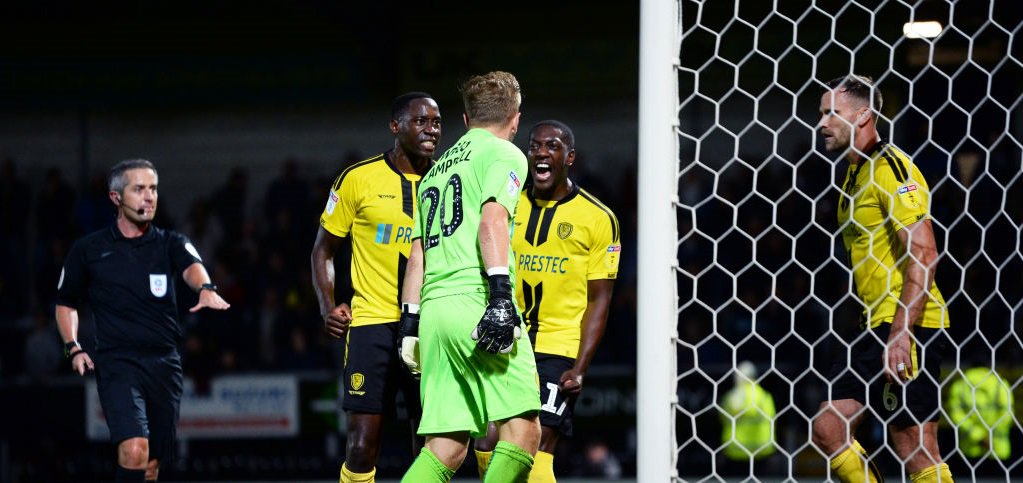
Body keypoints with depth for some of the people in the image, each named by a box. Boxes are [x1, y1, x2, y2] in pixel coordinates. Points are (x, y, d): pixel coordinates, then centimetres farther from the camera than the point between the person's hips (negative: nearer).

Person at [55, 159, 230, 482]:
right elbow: (66, 302, 19)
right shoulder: (87, 250, 7)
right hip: (117, 362, -3)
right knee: (134, 450, -23)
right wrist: (73, 348, 3)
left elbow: (191, 266, -14)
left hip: (164, 363, 3)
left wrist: (206, 289, -37)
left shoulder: (170, 244, 9)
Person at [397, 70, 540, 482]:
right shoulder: (504, 154, 5)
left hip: (433, 309, 7)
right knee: (522, 431, -7)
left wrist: (409, 323, 23)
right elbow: (492, 220, -12)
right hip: (476, 302, -7)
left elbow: (417, 253, 24)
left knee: (447, 448, 5)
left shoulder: (437, 169, 27)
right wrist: (501, 295, -20)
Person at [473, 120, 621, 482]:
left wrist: (580, 368, -11)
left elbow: (599, 300, -2)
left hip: (559, 348, -4)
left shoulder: (597, 218, -1)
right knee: (488, 446, -4)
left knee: (537, 450, -12)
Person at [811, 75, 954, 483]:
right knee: (828, 428, 4)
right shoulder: (855, 174, 19)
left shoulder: (891, 167, -10)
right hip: (875, 327, 10)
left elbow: (923, 254, -18)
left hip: (906, 326, -10)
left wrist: (901, 334, -22)